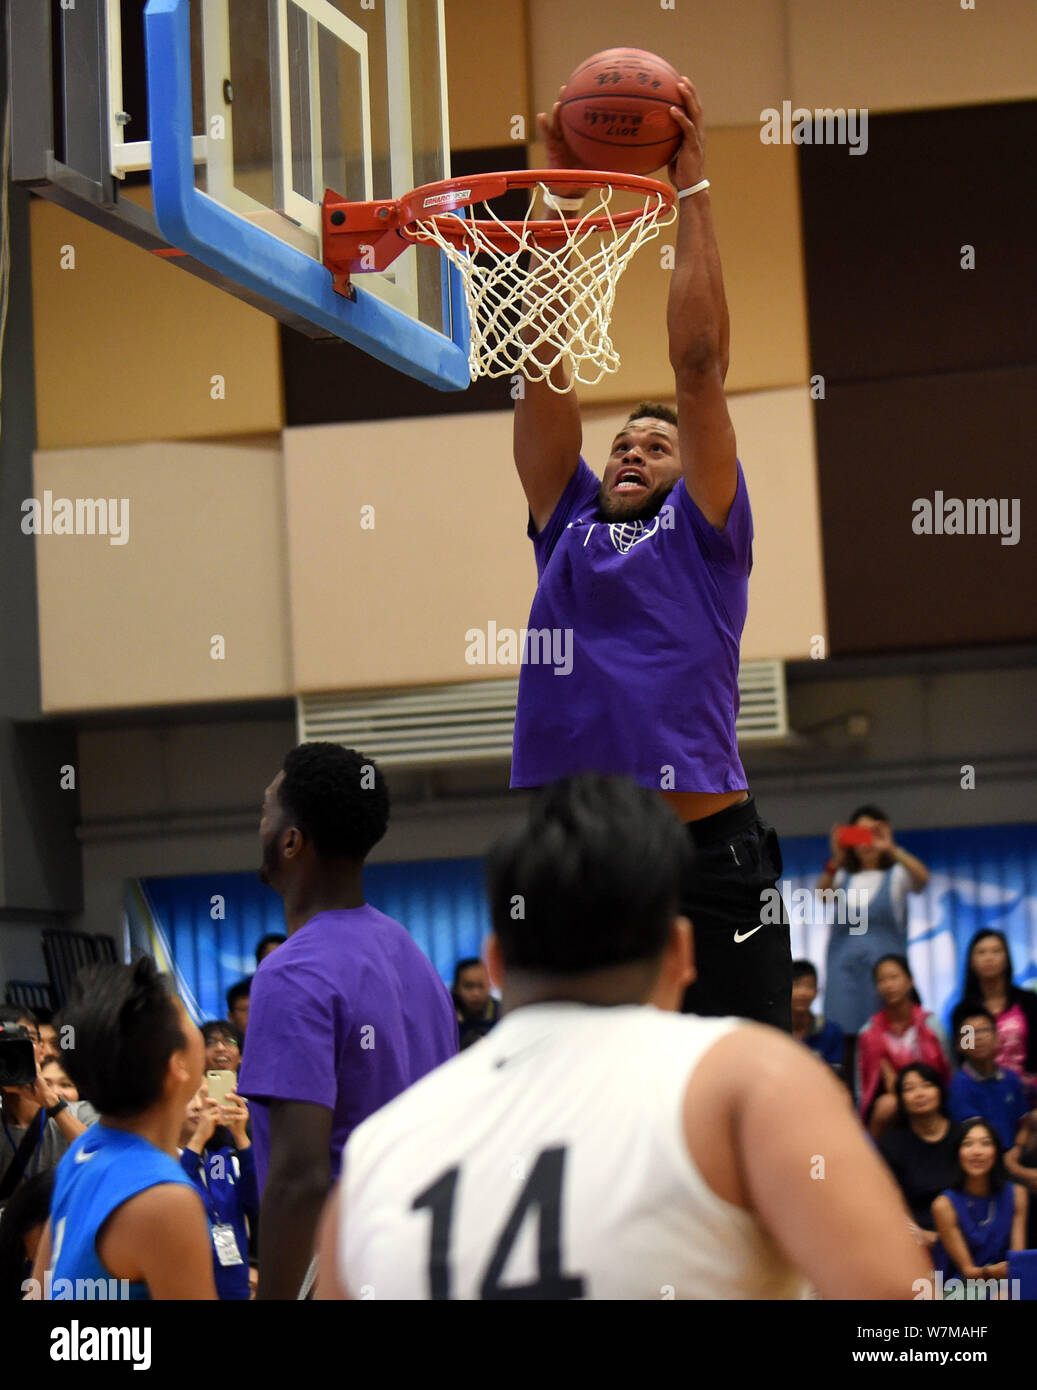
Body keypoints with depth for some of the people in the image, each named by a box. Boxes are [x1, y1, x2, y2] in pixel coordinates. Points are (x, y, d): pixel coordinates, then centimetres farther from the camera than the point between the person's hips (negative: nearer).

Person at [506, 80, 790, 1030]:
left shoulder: (704, 534, 8)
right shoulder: (567, 528, 19)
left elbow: (698, 360, 2)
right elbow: (543, 364, 15)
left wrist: (693, 187, 3)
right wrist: (561, 198, 12)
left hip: (708, 855, -4)